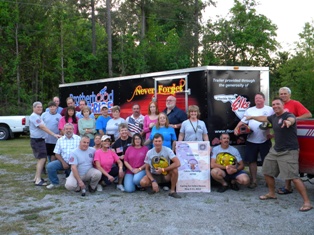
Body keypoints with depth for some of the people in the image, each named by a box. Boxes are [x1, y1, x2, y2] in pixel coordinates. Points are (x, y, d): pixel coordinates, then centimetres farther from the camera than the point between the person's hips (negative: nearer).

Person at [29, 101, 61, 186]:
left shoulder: (38, 116, 17)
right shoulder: (34, 116, -15)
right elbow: (43, 127, -23)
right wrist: (54, 135, -27)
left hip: (40, 140, 11)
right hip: (37, 140, -11)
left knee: (41, 159, 15)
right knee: (42, 159, -14)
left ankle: (36, 177, 23)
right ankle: (38, 180, -14)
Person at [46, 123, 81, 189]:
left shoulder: (79, 139, 0)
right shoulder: (60, 140, 9)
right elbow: (57, 154, 7)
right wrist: (63, 162, -8)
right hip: (63, 162, 3)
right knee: (50, 166, -21)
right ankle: (54, 183, 1)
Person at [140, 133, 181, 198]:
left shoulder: (167, 150, -16)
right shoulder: (149, 153, -11)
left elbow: (177, 163, -28)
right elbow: (147, 169, -5)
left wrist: (163, 170, -27)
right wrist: (153, 181, -20)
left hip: (166, 175, -1)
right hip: (154, 175, 1)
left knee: (175, 170, -33)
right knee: (143, 182, -27)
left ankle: (172, 191, -14)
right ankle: (156, 187, 6)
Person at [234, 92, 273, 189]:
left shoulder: (270, 109, 5)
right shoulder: (249, 110, 13)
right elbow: (243, 121, 10)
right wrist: (236, 128, -6)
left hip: (265, 140, -3)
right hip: (251, 140, 3)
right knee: (252, 160, 6)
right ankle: (253, 180, 16)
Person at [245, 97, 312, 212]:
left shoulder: (289, 115, -15)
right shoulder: (273, 117, 8)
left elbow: (291, 119, -40)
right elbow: (263, 118, 29)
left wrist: (288, 122, -64)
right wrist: (252, 117, 43)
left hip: (289, 152, -8)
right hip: (275, 150, 8)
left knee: (294, 177, -15)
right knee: (267, 172, 16)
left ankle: (307, 202, -8)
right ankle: (271, 193, 36)